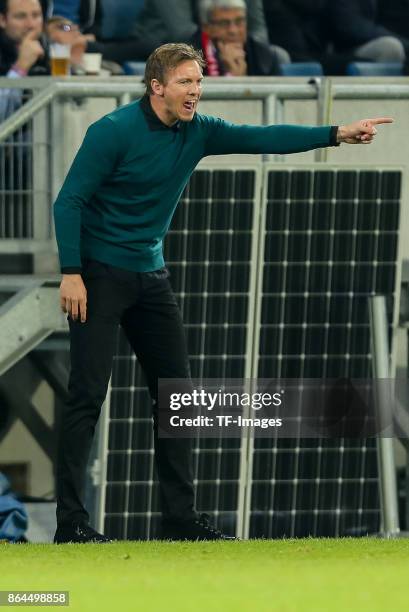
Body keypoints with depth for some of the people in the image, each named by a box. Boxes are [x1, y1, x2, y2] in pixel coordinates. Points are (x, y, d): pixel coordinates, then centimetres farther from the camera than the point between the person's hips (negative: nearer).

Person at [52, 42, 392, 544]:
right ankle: (70, 520, -8)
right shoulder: (115, 131, -16)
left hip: (151, 275, 7)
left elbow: (262, 139, -5)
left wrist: (337, 134, -16)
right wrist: (71, 273, -21)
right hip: (99, 275, -7)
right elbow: (69, 201, -14)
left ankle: (180, 516, 13)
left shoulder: (197, 132, 1)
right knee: (88, 393, -10)